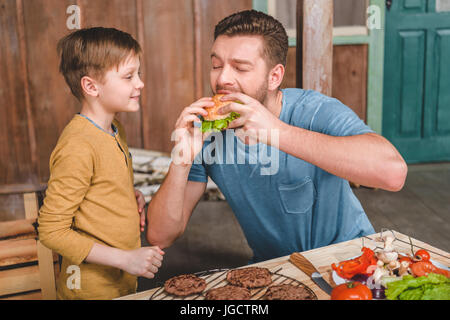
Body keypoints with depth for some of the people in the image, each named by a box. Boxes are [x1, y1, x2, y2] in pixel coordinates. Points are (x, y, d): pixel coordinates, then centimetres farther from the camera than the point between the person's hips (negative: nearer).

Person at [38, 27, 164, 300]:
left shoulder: (116, 130, 5)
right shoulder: (78, 146, -23)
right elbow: (51, 230, -22)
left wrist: (132, 196, -1)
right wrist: (125, 258, -24)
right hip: (92, 288, -8)